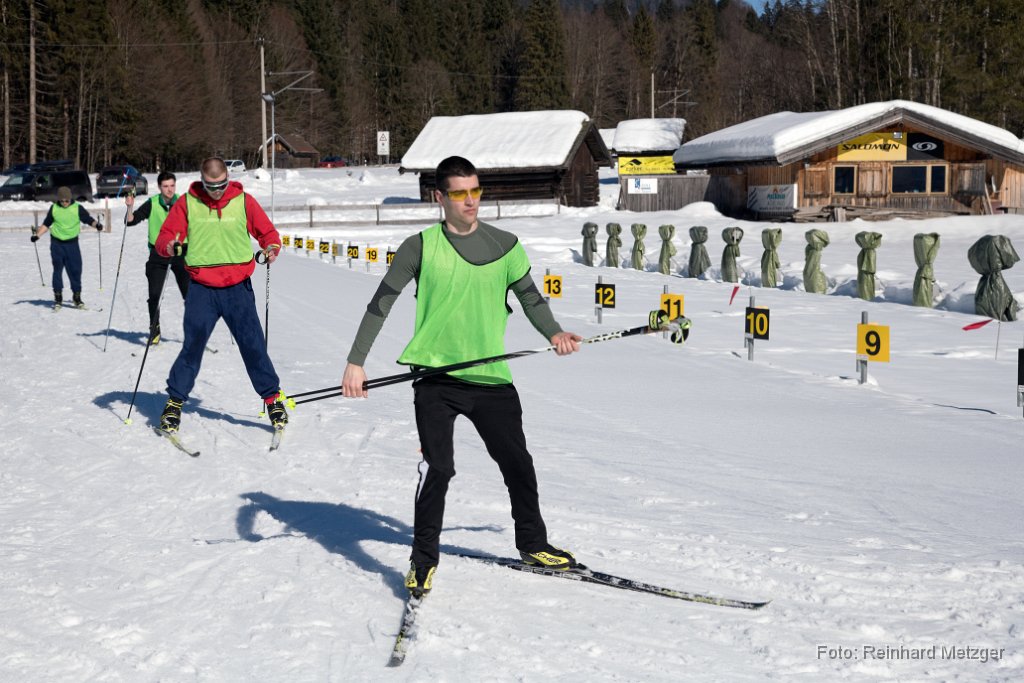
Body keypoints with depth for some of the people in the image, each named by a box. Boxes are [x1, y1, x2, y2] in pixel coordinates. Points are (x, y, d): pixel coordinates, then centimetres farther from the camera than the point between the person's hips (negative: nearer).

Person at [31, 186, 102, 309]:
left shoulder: (77, 208, -2)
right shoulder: (54, 208, 3)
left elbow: (89, 219, -1)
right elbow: (46, 224, 13)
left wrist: (96, 224, -21)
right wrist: (37, 235, 2)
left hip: (72, 243, -1)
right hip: (57, 243, 1)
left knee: (75, 270, -1)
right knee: (57, 270, 1)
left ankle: (77, 297, 10)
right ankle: (58, 298, 7)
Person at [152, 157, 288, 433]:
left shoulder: (244, 201, 2)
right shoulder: (187, 204, 1)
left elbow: (267, 231, 10)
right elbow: (164, 237, 2)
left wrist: (272, 247, -11)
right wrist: (169, 246, -20)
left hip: (238, 288, 0)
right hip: (201, 288, 0)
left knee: (253, 345, -1)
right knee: (192, 345, -5)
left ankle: (272, 398, 12)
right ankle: (175, 402, 8)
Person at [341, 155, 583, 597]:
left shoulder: (505, 246, 5)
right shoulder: (421, 248, -2)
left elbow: (529, 296, 13)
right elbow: (381, 304, 0)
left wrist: (553, 333, -6)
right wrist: (356, 361, -6)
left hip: (492, 378, 3)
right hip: (436, 379, -3)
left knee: (517, 464, 11)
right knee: (437, 469, -10)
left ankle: (533, 544, 32)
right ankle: (423, 559, 7)